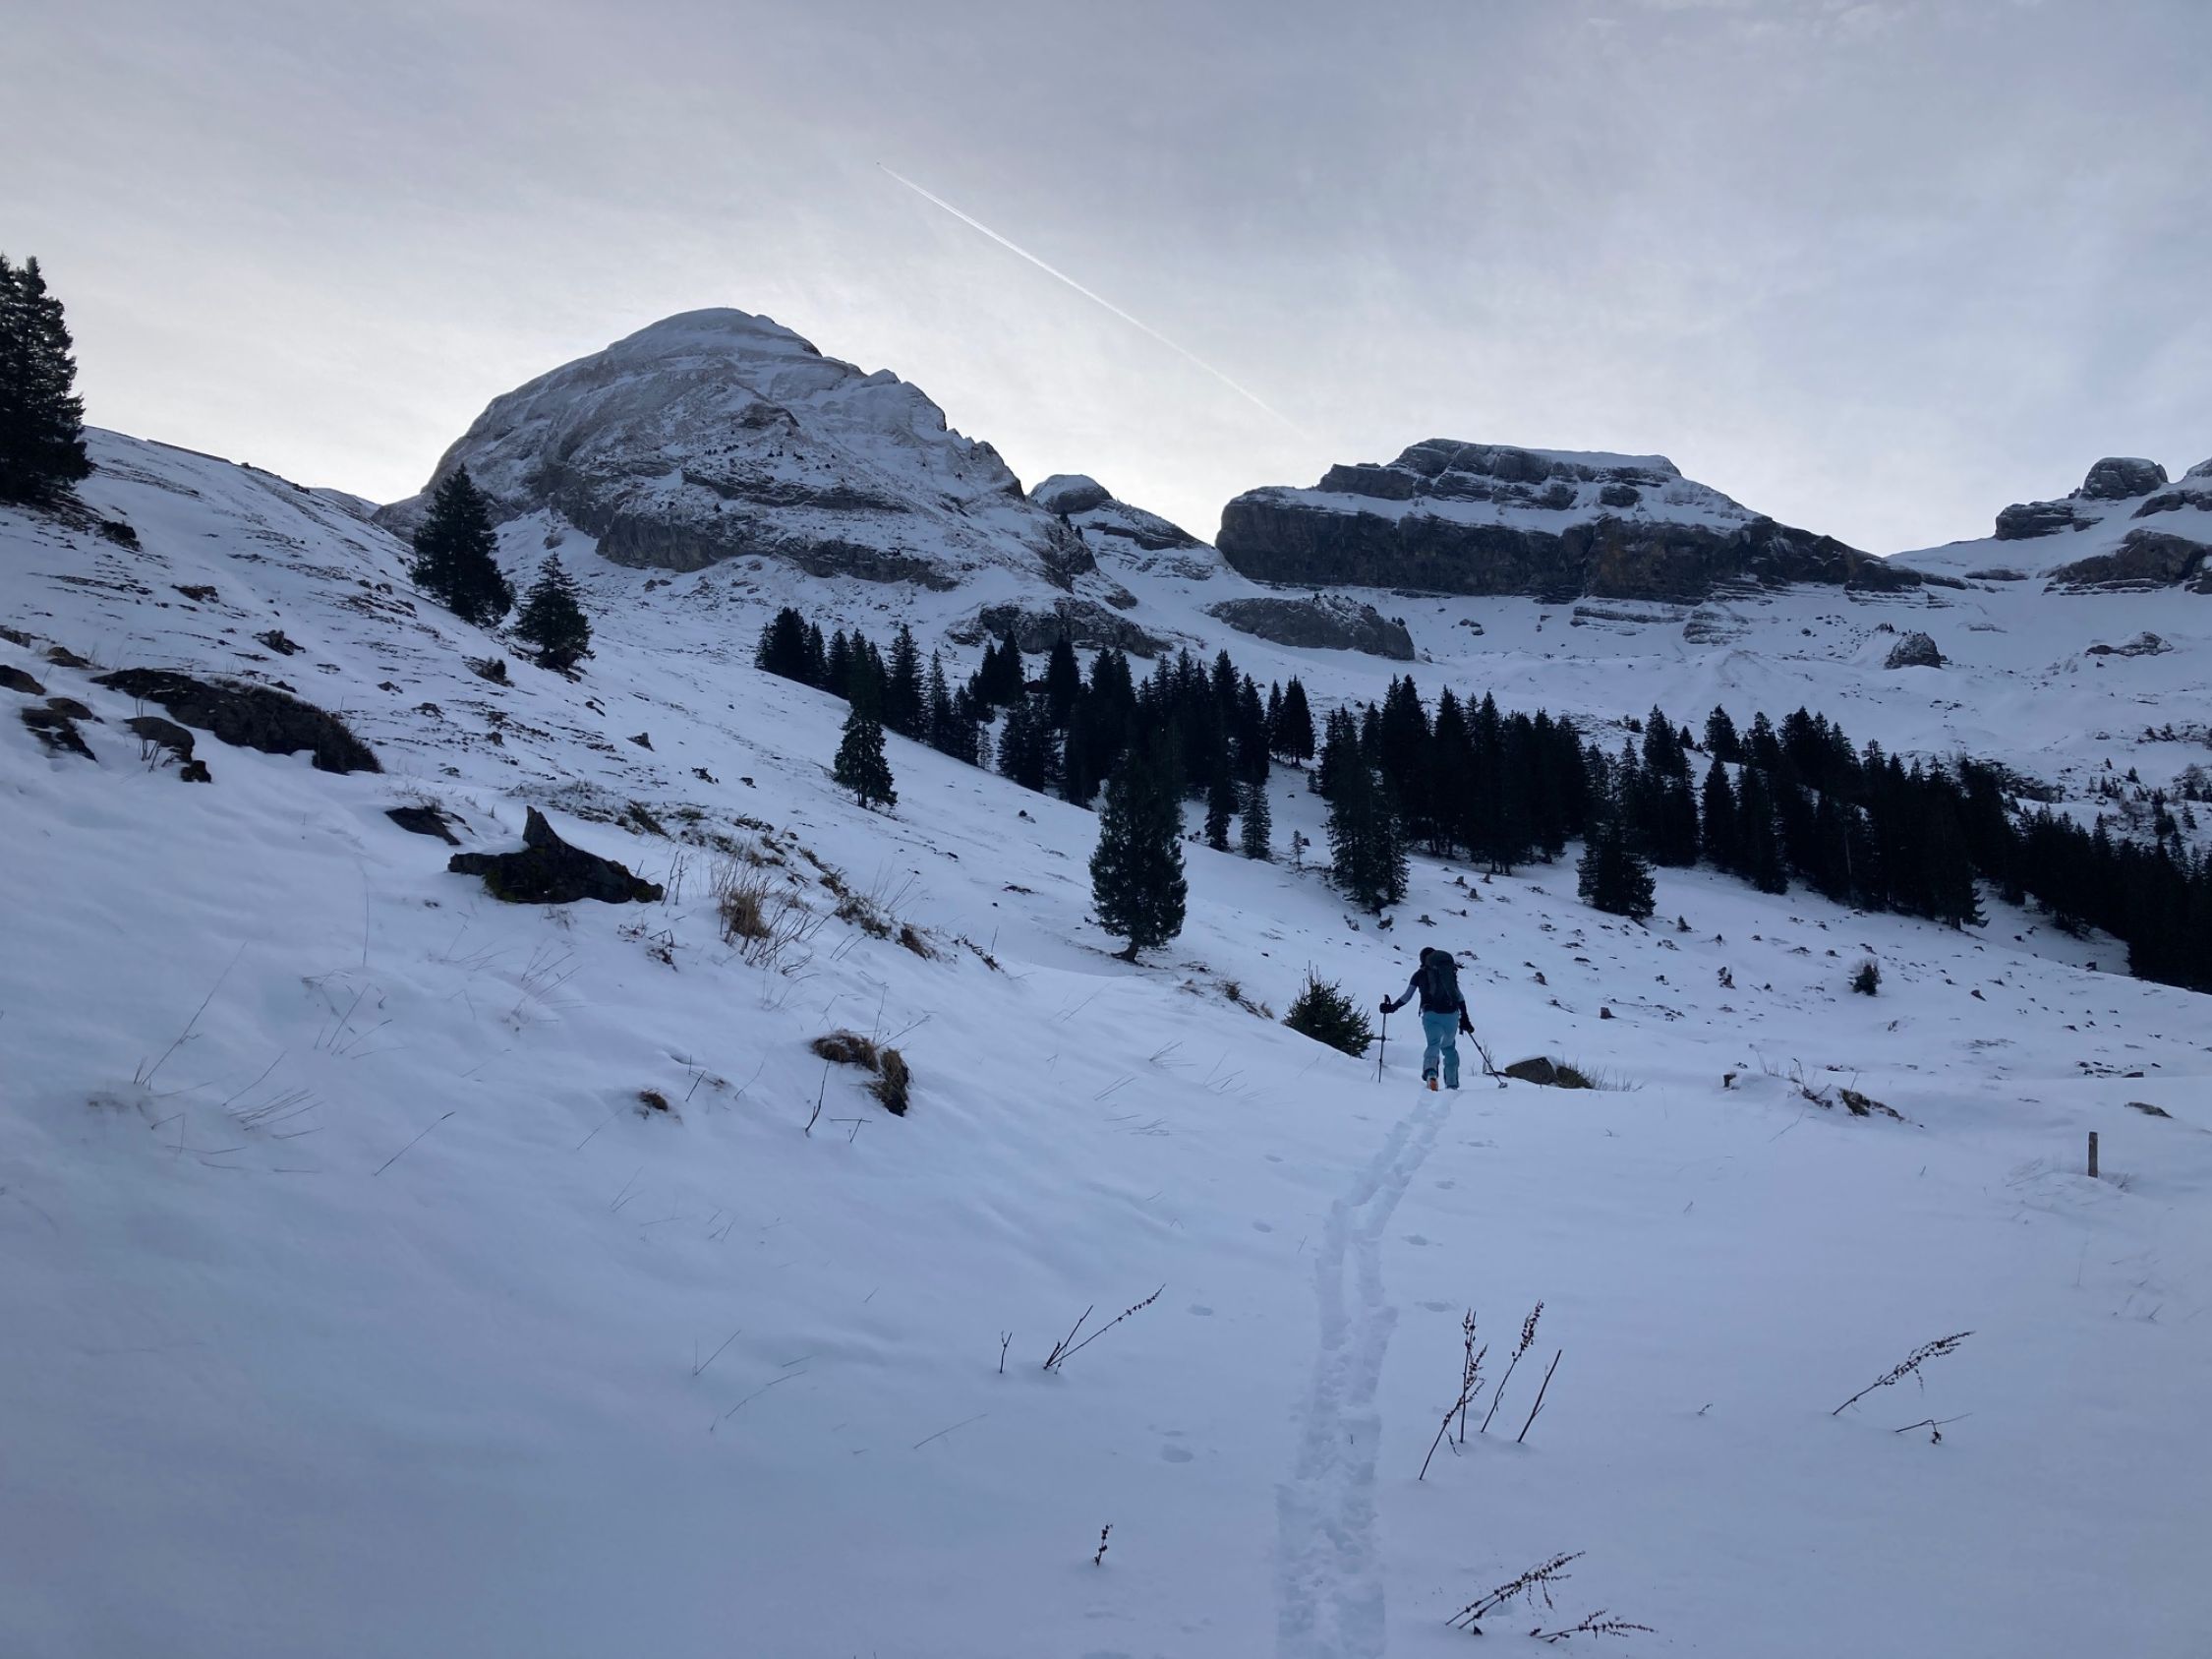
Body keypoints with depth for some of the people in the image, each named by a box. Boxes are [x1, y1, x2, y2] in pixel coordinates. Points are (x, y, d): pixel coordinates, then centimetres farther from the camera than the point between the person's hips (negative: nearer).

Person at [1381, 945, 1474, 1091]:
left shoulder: (1420, 974, 11)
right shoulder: (1450, 971, 17)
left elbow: (1406, 997, 9)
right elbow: (1459, 996, 12)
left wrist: (1391, 1008, 19)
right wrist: (1464, 1018, 14)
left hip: (1431, 1014, -2)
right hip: (1452, 1014, 2)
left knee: (1433, 1044, -10)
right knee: (1449, 1047, 20)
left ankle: (1430, 1071, -43)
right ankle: (1452, 1084, 14)